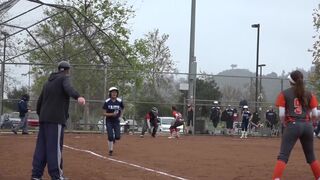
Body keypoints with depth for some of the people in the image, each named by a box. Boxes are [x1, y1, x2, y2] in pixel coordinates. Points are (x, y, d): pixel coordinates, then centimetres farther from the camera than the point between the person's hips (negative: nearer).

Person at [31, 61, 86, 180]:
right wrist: (77, 97, -42)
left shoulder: (48, 82, 24)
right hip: (56, 119, -7)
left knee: (41, 146, 6)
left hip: (43, 119, 7)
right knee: (55, 147, -10)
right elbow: (68, 88, -22)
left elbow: (39, 101, 25)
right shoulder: (64, 78, 2)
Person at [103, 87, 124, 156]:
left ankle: (113, 138, 29)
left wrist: (120, 115, 3)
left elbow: (122, 109, 16)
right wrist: (112, 114, -24)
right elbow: (104, 113, -9)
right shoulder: (107, 102, -11)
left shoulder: (119, 101, -5)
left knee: (117, 137, -7)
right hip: (109, 121, -2)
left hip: (116, 121, 2)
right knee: (110, 137, -8)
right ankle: (110, 150, 9)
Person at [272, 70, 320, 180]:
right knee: (311, 156, 17)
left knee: (283, 155, -7)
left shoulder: (284, 94, 2)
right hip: (307, 126, 3)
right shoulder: (309, 94, 10)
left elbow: (281, 114, -5)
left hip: (293, 125, -3)